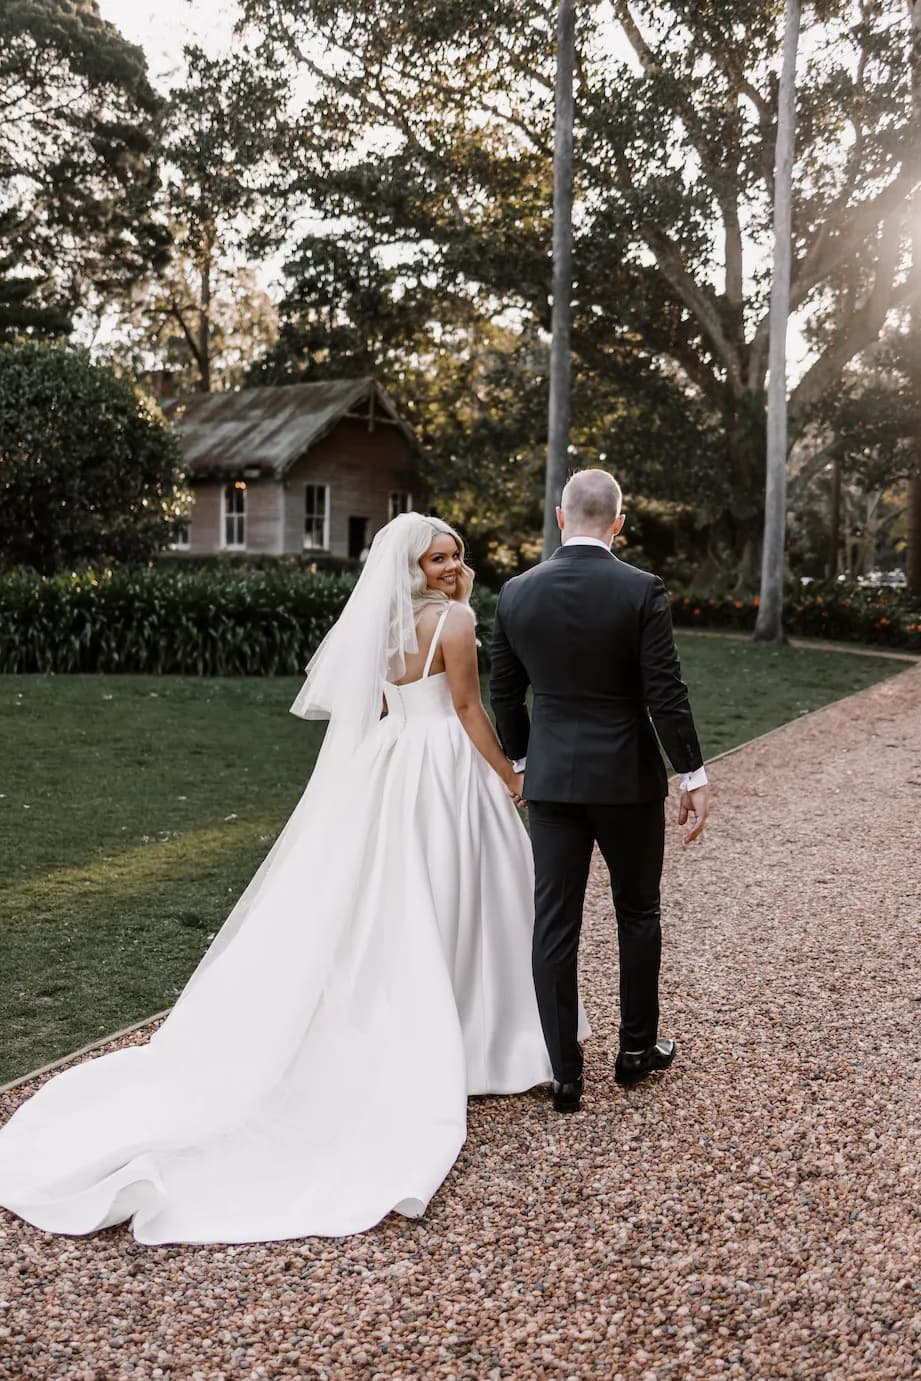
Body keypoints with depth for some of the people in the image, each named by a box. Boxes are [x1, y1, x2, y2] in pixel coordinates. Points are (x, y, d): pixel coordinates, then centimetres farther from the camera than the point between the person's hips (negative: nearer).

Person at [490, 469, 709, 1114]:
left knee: (555, 925, 7)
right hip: (628, 776, -2)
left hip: (552, 777, 2)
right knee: (638, 912, 17)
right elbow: (666, 692, -12)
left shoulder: (517, 593, -1)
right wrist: (694, 776, -3)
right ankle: (637, 1048, 29)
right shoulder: (642, 590, -11)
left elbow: (505, 693, 7)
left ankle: (565, 1073, 13)